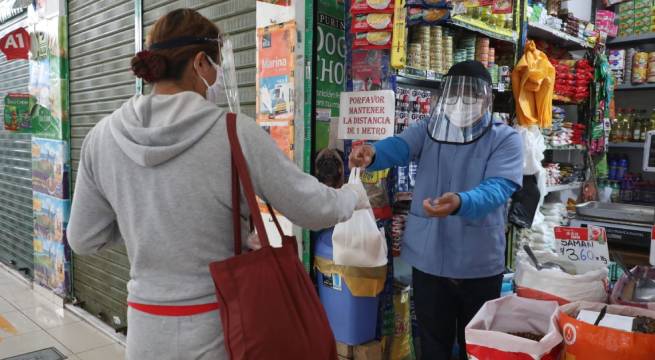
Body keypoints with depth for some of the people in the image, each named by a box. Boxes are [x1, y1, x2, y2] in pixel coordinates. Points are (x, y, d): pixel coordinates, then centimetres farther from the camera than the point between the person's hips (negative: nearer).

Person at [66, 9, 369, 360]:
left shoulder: (102, 136, -5)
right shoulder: (234, 132, -17)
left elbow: (84, 240, 4)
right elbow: (313, 209, -9)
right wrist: (354, 195, 11)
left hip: (145, 329, 4)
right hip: (219, 329, -3)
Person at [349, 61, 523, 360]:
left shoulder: (505, 139, -6)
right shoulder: (427, 129, 1)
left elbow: (499, 186, -22)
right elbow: (398, 146, -19)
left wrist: (460, 203, -43)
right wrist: (371, 154, -43)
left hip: (479, 264, -1)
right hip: (428, 259, 2)